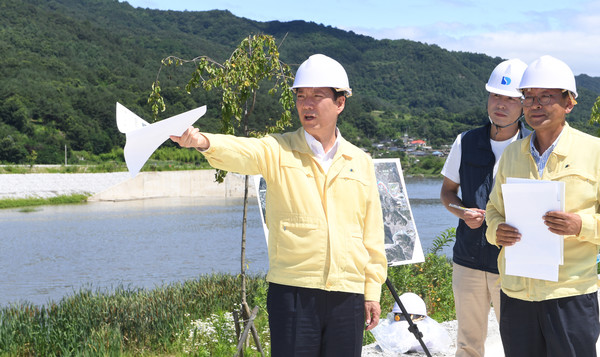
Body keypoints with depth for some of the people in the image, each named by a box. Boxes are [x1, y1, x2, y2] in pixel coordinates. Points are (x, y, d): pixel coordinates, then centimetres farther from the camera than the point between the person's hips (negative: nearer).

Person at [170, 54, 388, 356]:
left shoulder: (360, 161, 11)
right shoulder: (278, 151, 1)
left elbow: (372, 233, 13)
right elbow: (241, 153, -21)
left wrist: (372, 291, 10)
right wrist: (203, 141, -42)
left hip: (348, 296, 3)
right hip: (292, 291, -3)